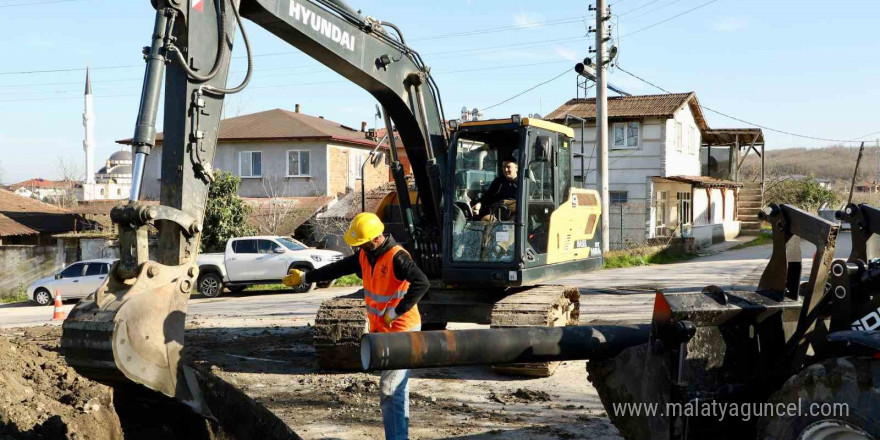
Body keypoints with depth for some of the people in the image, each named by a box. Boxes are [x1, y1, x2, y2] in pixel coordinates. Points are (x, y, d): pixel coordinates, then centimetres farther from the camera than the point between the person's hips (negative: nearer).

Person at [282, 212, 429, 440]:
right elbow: (338, 268, 18)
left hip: (401, 331, -9)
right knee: (397, 389, 15)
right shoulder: (365, 255, 6)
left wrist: (396, 312, -28)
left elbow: (421, 283, -33)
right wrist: (304, 277, 23)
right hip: (383, 331, 9)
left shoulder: (397, 258, -22)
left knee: (390, 389, -13)